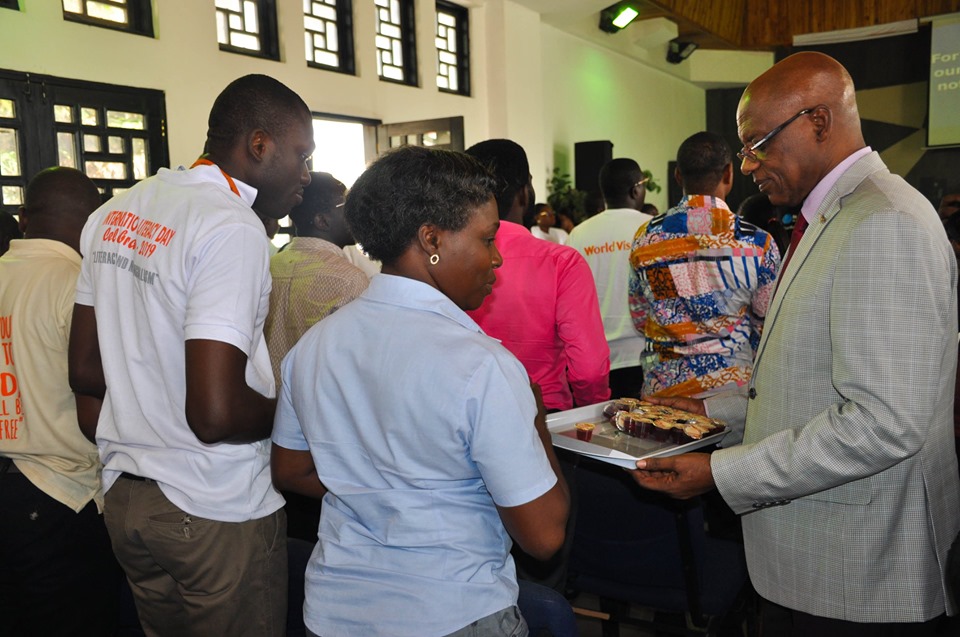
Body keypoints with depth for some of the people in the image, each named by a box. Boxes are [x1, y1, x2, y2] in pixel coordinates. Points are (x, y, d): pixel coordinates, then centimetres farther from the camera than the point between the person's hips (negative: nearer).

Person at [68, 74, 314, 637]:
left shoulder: (115, 212, 5)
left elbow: (87, 371, 10)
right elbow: (216, 414, -27)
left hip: (125, 495, 8)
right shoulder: (234, 227, -21)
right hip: (213, 511, -8)